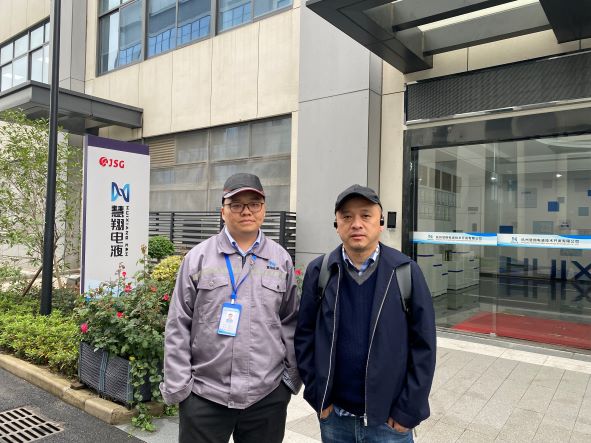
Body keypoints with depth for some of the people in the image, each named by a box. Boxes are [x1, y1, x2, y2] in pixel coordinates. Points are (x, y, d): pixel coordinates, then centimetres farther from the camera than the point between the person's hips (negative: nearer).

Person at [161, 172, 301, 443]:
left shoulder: (281, 260, 3)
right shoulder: (198, 257, -2)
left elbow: (290, 323, 8)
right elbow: (178, 326, -1)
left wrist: (292, 376, 7)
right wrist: (177, 385, -2)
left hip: (268, 395, 2)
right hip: (204, 393, -1)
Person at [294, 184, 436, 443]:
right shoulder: (319, 271, -4)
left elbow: (423, 346, -6)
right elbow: (304, 336, 0)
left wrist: (407, 413, -7)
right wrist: (318, 397, -3)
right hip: (333, 416, 2)